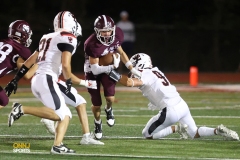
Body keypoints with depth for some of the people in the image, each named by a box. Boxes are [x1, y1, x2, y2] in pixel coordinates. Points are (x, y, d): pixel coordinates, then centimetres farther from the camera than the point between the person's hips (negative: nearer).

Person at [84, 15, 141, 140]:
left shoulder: (117, 35, -18)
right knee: (96, 104, 1)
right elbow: (95, 69, -28)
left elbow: (121, 52, 2)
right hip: (93, 71, -3)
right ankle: (97, 123, 33)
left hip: (109, 69, 3)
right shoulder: (93, 44, -34)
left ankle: (109, 109, 21)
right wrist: (112, 66, -31)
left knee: (110, 98, -16)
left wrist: (132, 69, -2)